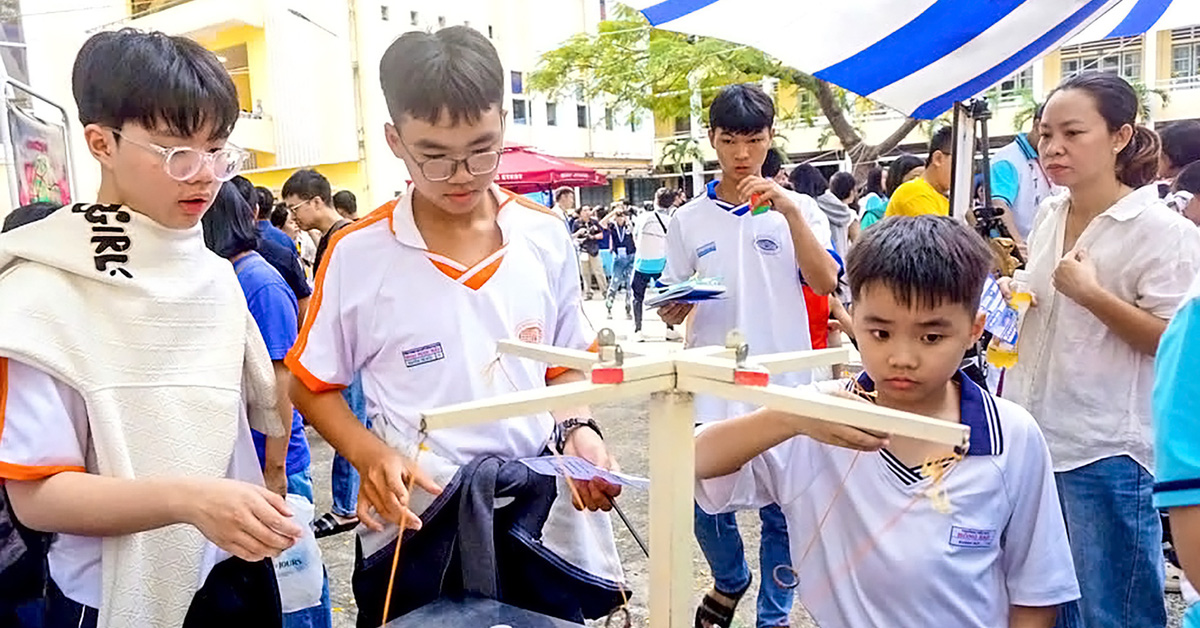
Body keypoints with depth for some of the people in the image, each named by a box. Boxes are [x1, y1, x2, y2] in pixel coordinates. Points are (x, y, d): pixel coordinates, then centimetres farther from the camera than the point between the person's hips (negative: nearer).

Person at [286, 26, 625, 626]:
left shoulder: (547, 238, -3)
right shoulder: (357, 254, -9)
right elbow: (313, 385, 1)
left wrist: (578, 430, -10)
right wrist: (370, 455, -15)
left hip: (538, 516, 2)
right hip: (414, 527, -2)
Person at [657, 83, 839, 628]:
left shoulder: (797, 209, 2)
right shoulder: (689, 220, 5)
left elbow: (825, 284, -13)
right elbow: (670, 312, 9)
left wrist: (789, 210, -21)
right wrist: (673, 307, -15)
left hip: (783, 386, -1)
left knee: (781, 511, 9)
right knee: (706, 503, 10)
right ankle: (729, 581, 41)